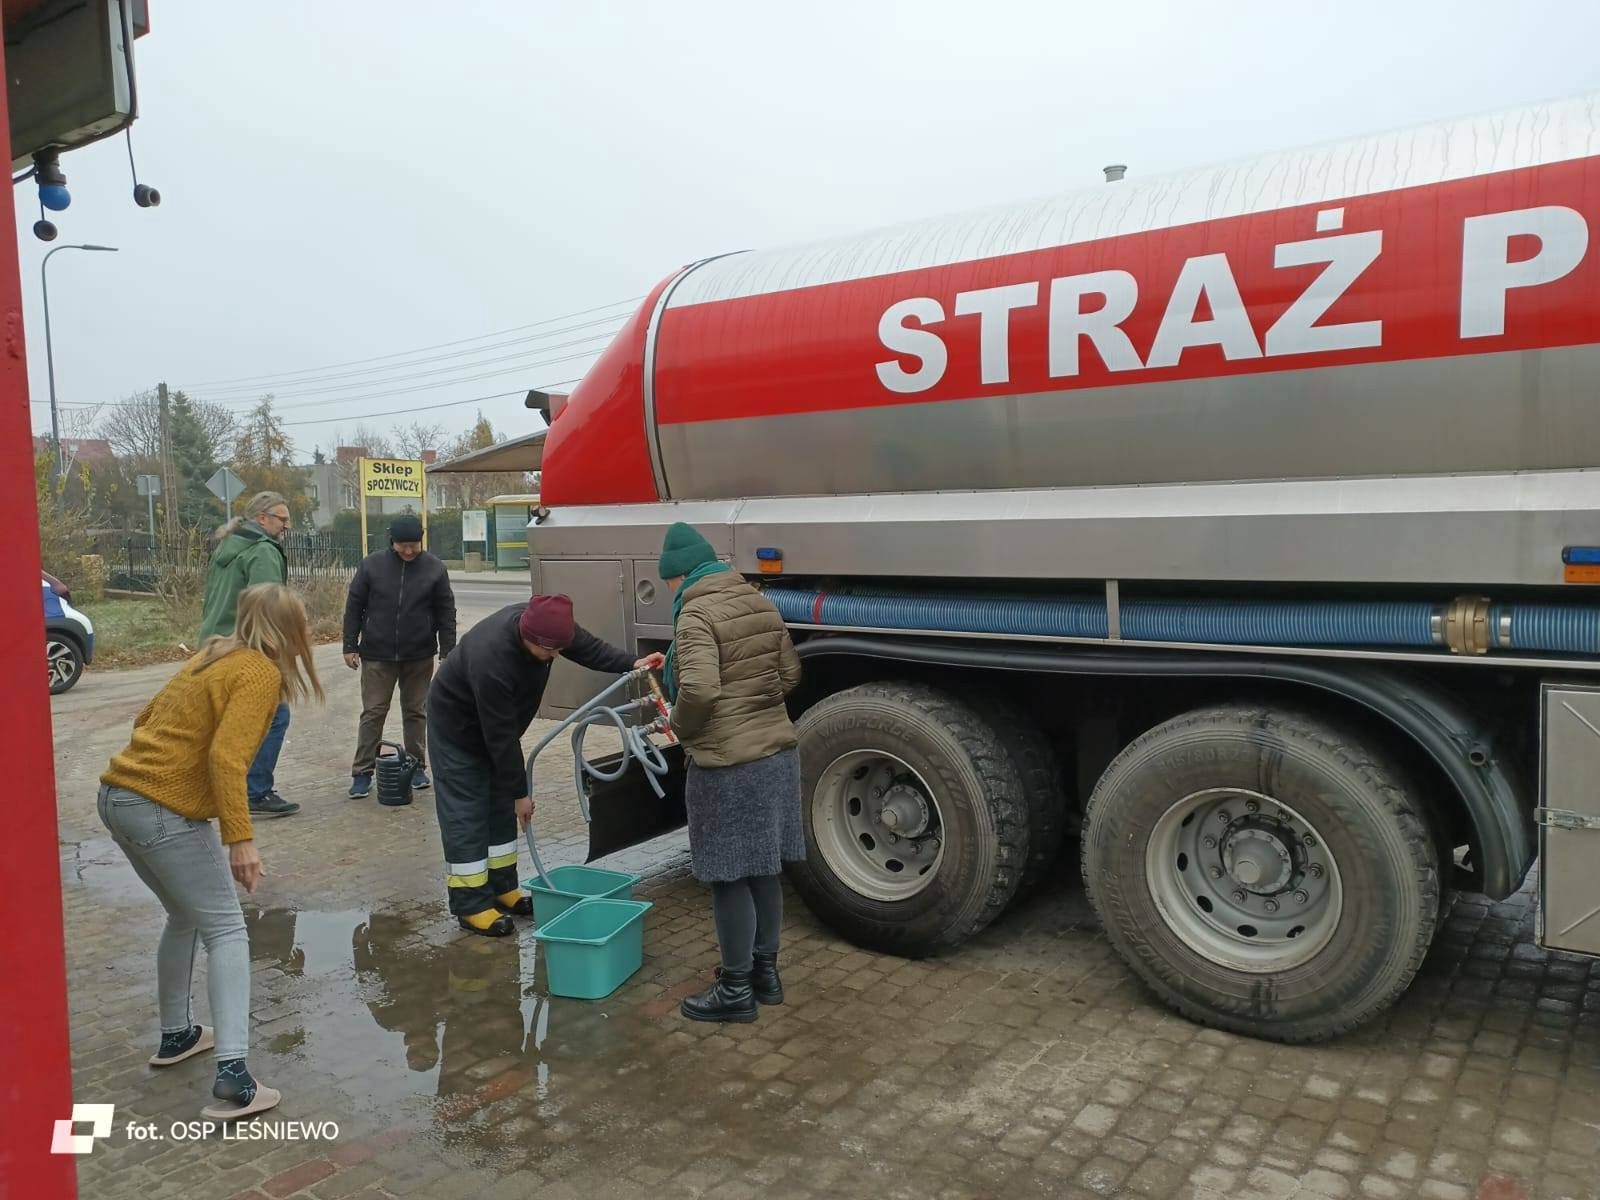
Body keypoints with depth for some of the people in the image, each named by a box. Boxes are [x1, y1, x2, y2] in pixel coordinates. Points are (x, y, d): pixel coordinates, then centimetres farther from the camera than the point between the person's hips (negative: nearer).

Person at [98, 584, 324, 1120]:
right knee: (226, 931, -3)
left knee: (186, 916, 25)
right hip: (166, 811, -9)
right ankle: (232, 1078, -9)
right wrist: (240, 839, -23)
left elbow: (148, 719, 21)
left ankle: (175, 1035, 37)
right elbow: (226, 758, -22)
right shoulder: (259, 673, -11)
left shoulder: (213, 656, 15)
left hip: (119, 795, 9)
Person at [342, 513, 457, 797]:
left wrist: (447, 652, -3)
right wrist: (350, 647, 0)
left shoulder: (434, 569, -3)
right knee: (372, 713, 3)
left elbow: (446, 614, 1)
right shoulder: (371, 565, -3)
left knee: (416, 712, 10)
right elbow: (354, 607, 2)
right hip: (377, 656, 0)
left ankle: (417, 767, 21)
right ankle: (362, 772, 9)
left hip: (419, 657, 1)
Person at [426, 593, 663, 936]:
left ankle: (502, 887, 22)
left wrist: (631, 664, -20)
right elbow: (502, 737, -33)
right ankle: (471, 905, 0)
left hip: (495, 725, 8)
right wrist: (520, 792, -24)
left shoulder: (541, 624, -23)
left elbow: (586, 646, -5)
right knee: (465, 812, -8)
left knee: (500, 806, 11)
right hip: (457, 727, -8)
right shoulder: (491, 661, -43)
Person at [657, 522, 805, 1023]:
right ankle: (766, 972, 30)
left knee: (730, 878, 4)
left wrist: (682, 729, -8)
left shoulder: (696, 613, -14)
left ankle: (736, 989, 15)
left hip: (729, 765, -8)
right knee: (764, 869, 17)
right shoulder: (759, 603, 10)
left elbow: (699, 690, -26)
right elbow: (789, 674, 14)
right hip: (776, 752, 8)